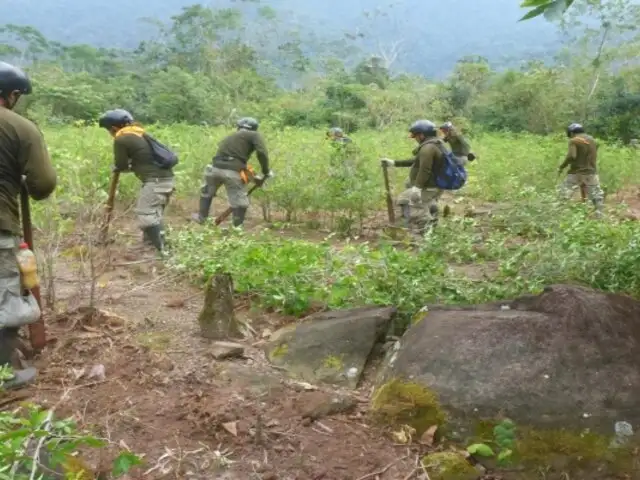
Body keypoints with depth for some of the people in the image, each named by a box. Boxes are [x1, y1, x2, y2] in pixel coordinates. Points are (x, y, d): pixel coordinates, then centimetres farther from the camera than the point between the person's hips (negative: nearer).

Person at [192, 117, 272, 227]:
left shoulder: (230, 137, 30)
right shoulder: (254, 135, 11)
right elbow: (262, 152, -8)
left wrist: (253, 177, 32)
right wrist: (266, 172, 2)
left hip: (216, 168, 6)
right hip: (232, 172, -6)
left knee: (206, 192, 31)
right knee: (239, 202, 8)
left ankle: (201, 217, 45)